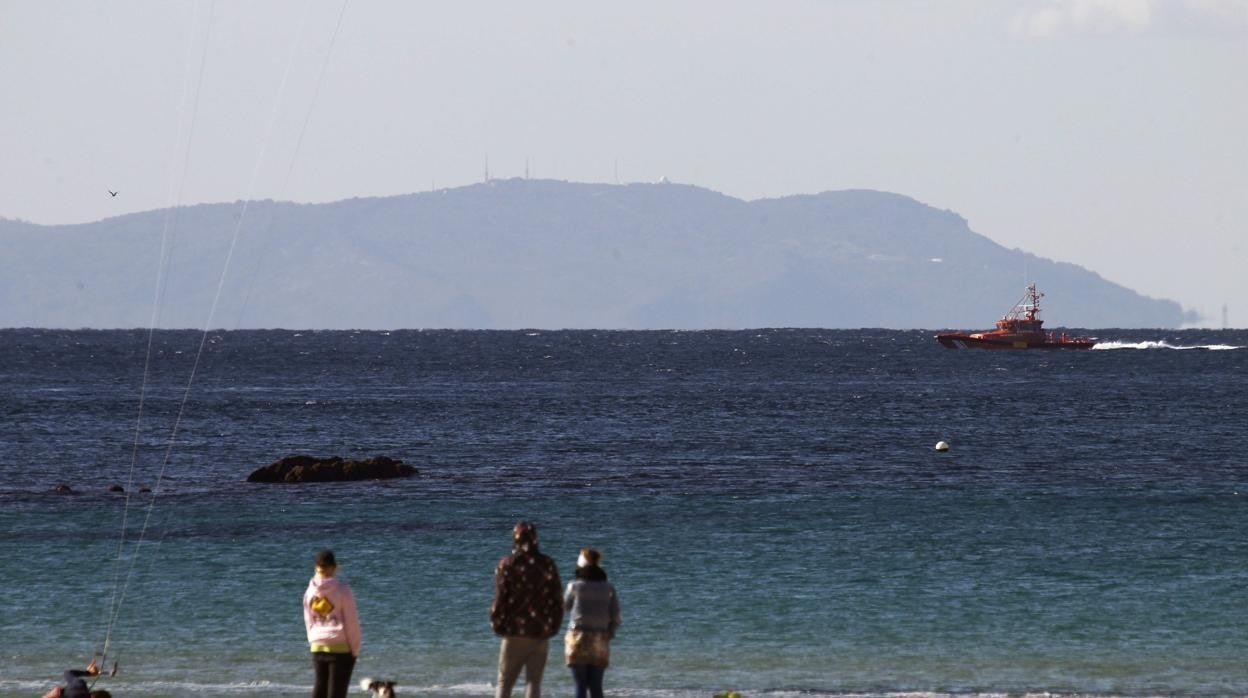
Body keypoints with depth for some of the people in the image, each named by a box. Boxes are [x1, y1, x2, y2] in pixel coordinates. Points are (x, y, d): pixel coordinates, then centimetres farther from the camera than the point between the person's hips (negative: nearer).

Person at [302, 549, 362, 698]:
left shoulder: (310, 591, 4)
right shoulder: (341, 590, -11)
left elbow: (308, 622, 11)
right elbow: (351, 622, -8)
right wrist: (355, 649, 1)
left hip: (318, 648, 5)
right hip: (340, 648, -5)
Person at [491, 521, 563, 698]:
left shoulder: (507, 564, -6)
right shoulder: (547, 564, 1)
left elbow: (500, 597, -7)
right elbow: (557, 598, 3)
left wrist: (497, 624, 5)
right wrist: (553, 625, 12)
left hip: (515, 632, -2)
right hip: (541, 633, 2)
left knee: (504, 682, 6)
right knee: (534, 682, 5)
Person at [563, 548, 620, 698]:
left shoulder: (575, 586, -4)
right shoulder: (608, 588, 4)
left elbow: (565, 606, 12)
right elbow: (615, 617, 2)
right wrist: (609, 634, 15)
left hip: (579, 637, -3)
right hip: (600, 640, 3)